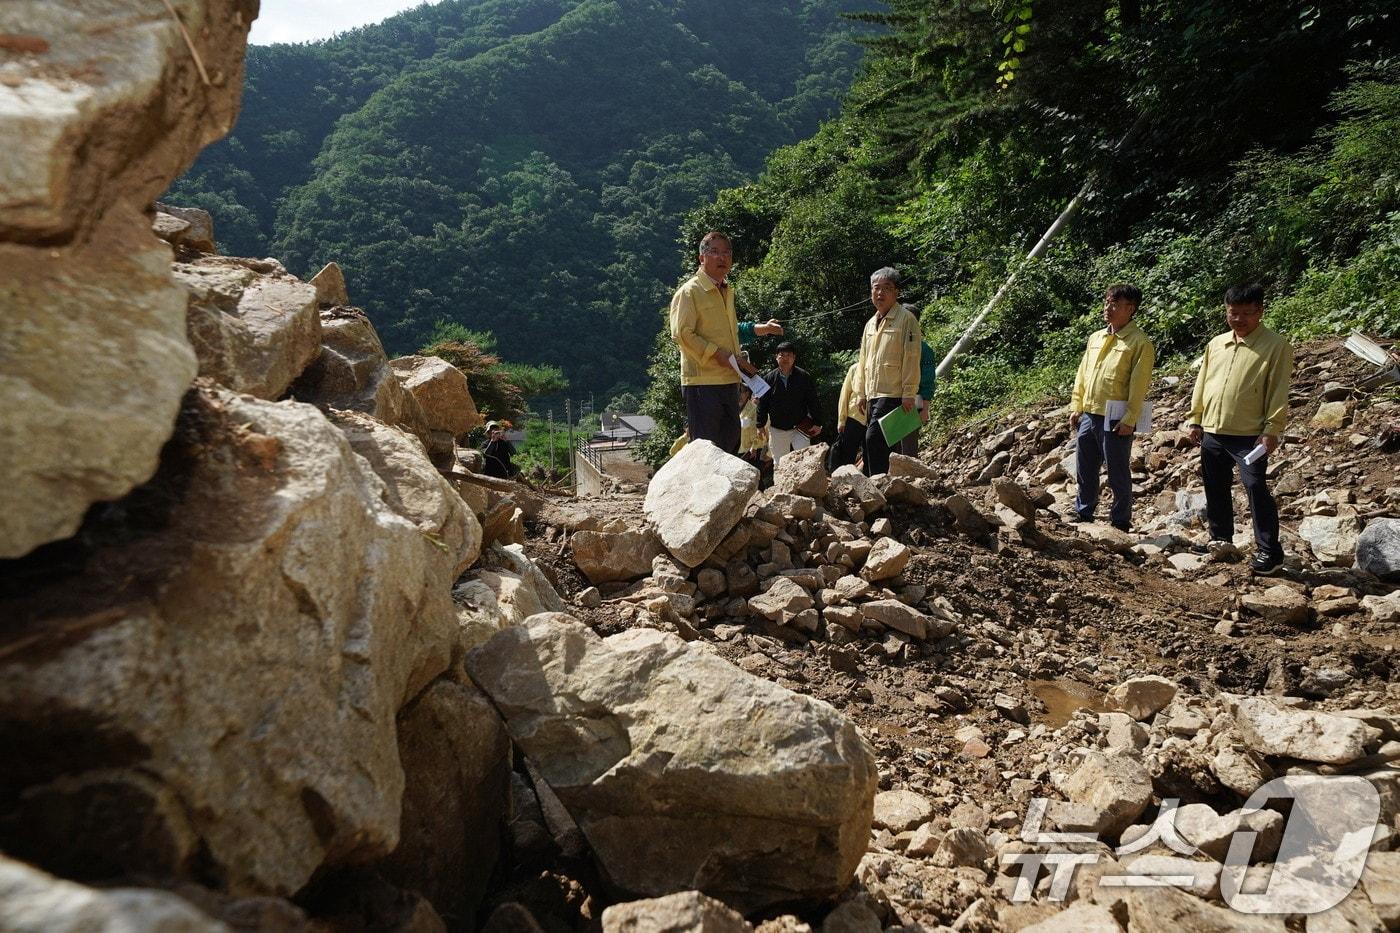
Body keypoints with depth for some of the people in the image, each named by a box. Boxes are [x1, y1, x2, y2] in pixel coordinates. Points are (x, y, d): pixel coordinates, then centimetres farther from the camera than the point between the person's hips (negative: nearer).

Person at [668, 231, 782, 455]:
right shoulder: (689, 292, -7)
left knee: (730, 445, 12)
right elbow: (682, 334, -16)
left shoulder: (727, 292, 20)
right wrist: (718, 355, -20)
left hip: (729, 380, 9)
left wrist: (761, 328, 24)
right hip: (702, 380, -9)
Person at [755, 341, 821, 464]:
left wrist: (816, 423, -4)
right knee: (779, 463, 11)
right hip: (777, 430, 2)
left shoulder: (804, 377, -5)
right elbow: (762, 403, 3)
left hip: (800, 427, -2)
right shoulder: (769, 378, -2)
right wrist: (761, 425, 3)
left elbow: (812, 401, -2)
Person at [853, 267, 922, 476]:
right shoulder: (870, 324, 19)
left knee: (874, 439, -19)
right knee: (878, 443, 9)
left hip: (893, 395, -8)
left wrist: (909, 394, -16)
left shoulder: (906, 319, -4)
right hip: (873, 395, 8)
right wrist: (861, 394, 17)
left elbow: (911, 358, -11)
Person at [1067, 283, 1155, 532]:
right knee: (1084, 469, 14)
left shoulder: (1140, 342, -7)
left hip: (1115, 419, -7)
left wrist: (1129, 419, -16)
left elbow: (1139, 384, -12)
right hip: (1088, 416, 7)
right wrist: (1076, 406, 12)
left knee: (1118, 472, 3)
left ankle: (1120, 522, 14)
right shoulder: (1095, 338, 13)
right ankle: (1083, 513, 28)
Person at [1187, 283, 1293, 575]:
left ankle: (1269, 552, -4)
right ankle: (1220, 540, 29)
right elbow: (1201, 383, 16)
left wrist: (1272, 430, -15)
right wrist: (1195, 420, 12)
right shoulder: (1215, 344, 12)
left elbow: (1278, 392, -9)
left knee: (1256, 488, -10)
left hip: (1249, 435, -6)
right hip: (1212, 433, 6)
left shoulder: (1276, 346, -6)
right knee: (1215, 490, 14)